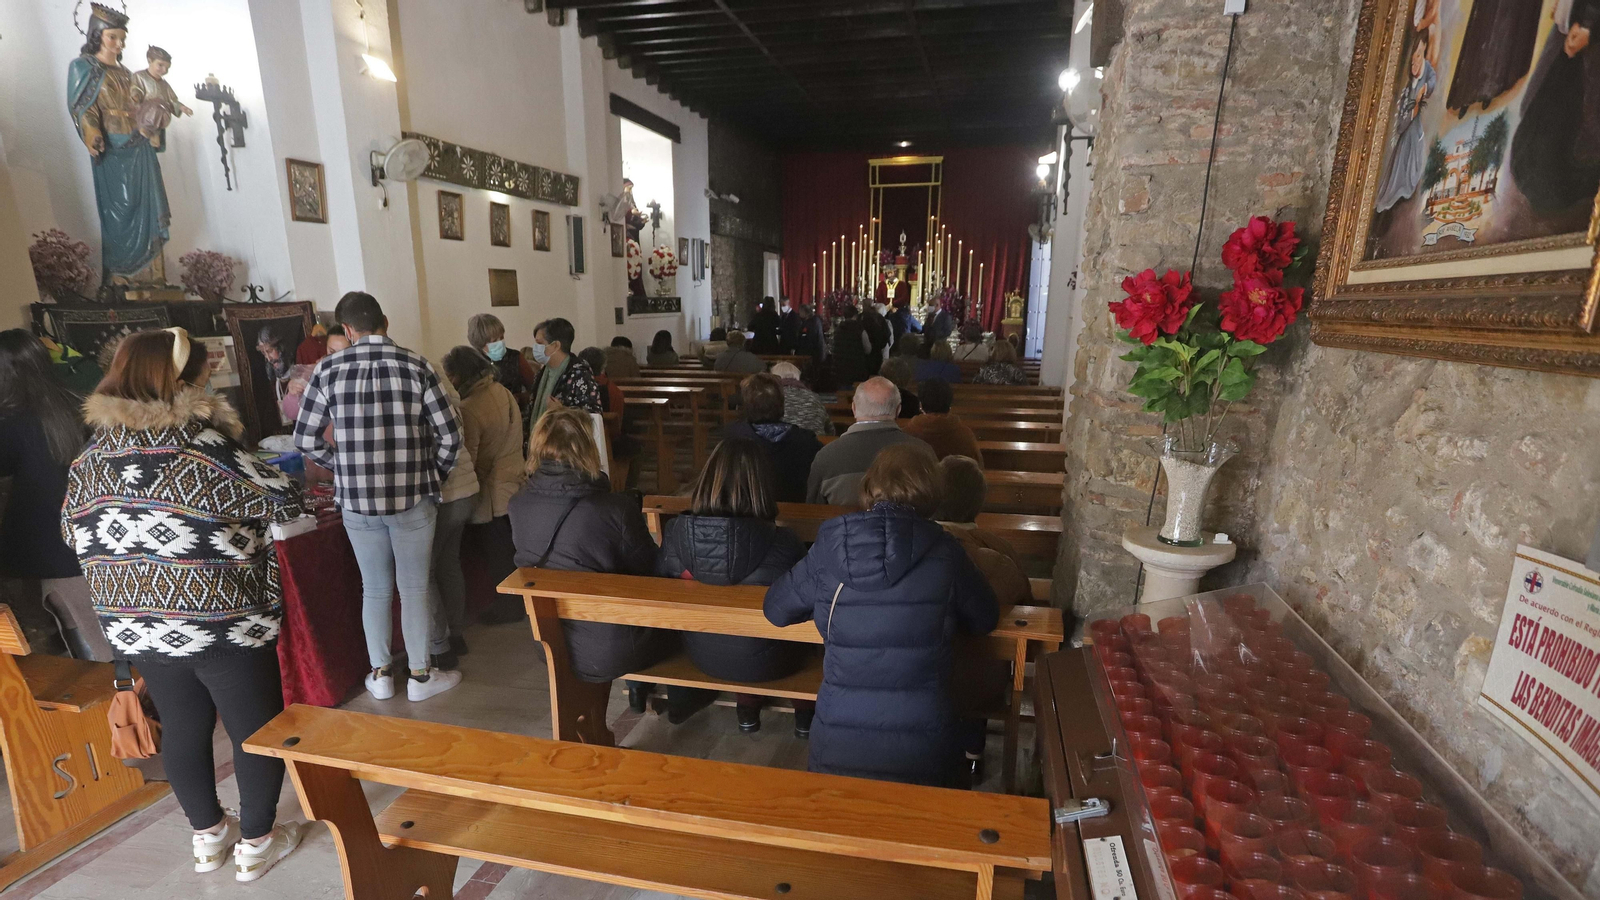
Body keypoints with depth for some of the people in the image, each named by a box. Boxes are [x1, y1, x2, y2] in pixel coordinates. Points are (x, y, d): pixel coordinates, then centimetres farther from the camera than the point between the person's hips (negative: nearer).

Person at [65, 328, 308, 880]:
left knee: (182, 729, 21)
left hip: (135, 624, 7)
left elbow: (76, 532, 12)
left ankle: (207, 836, 36)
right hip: (221, 621, -7)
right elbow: (283, 502, -15)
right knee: (258, 728, 10)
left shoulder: (93, 456, 1)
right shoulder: (206, 446, -19)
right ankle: (256, 842, 23)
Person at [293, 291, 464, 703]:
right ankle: (421, 675, 22)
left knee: (375, 589, 16)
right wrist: (433, 475, 9)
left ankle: (380, 674, 30)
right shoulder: (415, 366, -6)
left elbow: (306, 440, 3)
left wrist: (345, 468, 18)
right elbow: (450, 434, -7)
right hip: (412, 499, -2)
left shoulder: (328, 370, -1)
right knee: (414, 589, 10)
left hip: (356, 501, 2)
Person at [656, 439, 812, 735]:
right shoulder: (782, 545, -29)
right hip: (763, 662, -3)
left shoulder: (675, 532, -19)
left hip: (703, 655, 3)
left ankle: (747, 709, 39)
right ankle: (805, 714, 39)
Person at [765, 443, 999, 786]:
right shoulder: (944, 554, -10)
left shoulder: (828, 550, -8)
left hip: (836, 751, 1)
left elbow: (775, 610, 7)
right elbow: (985, 620, 7)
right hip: (923, 757, 0)